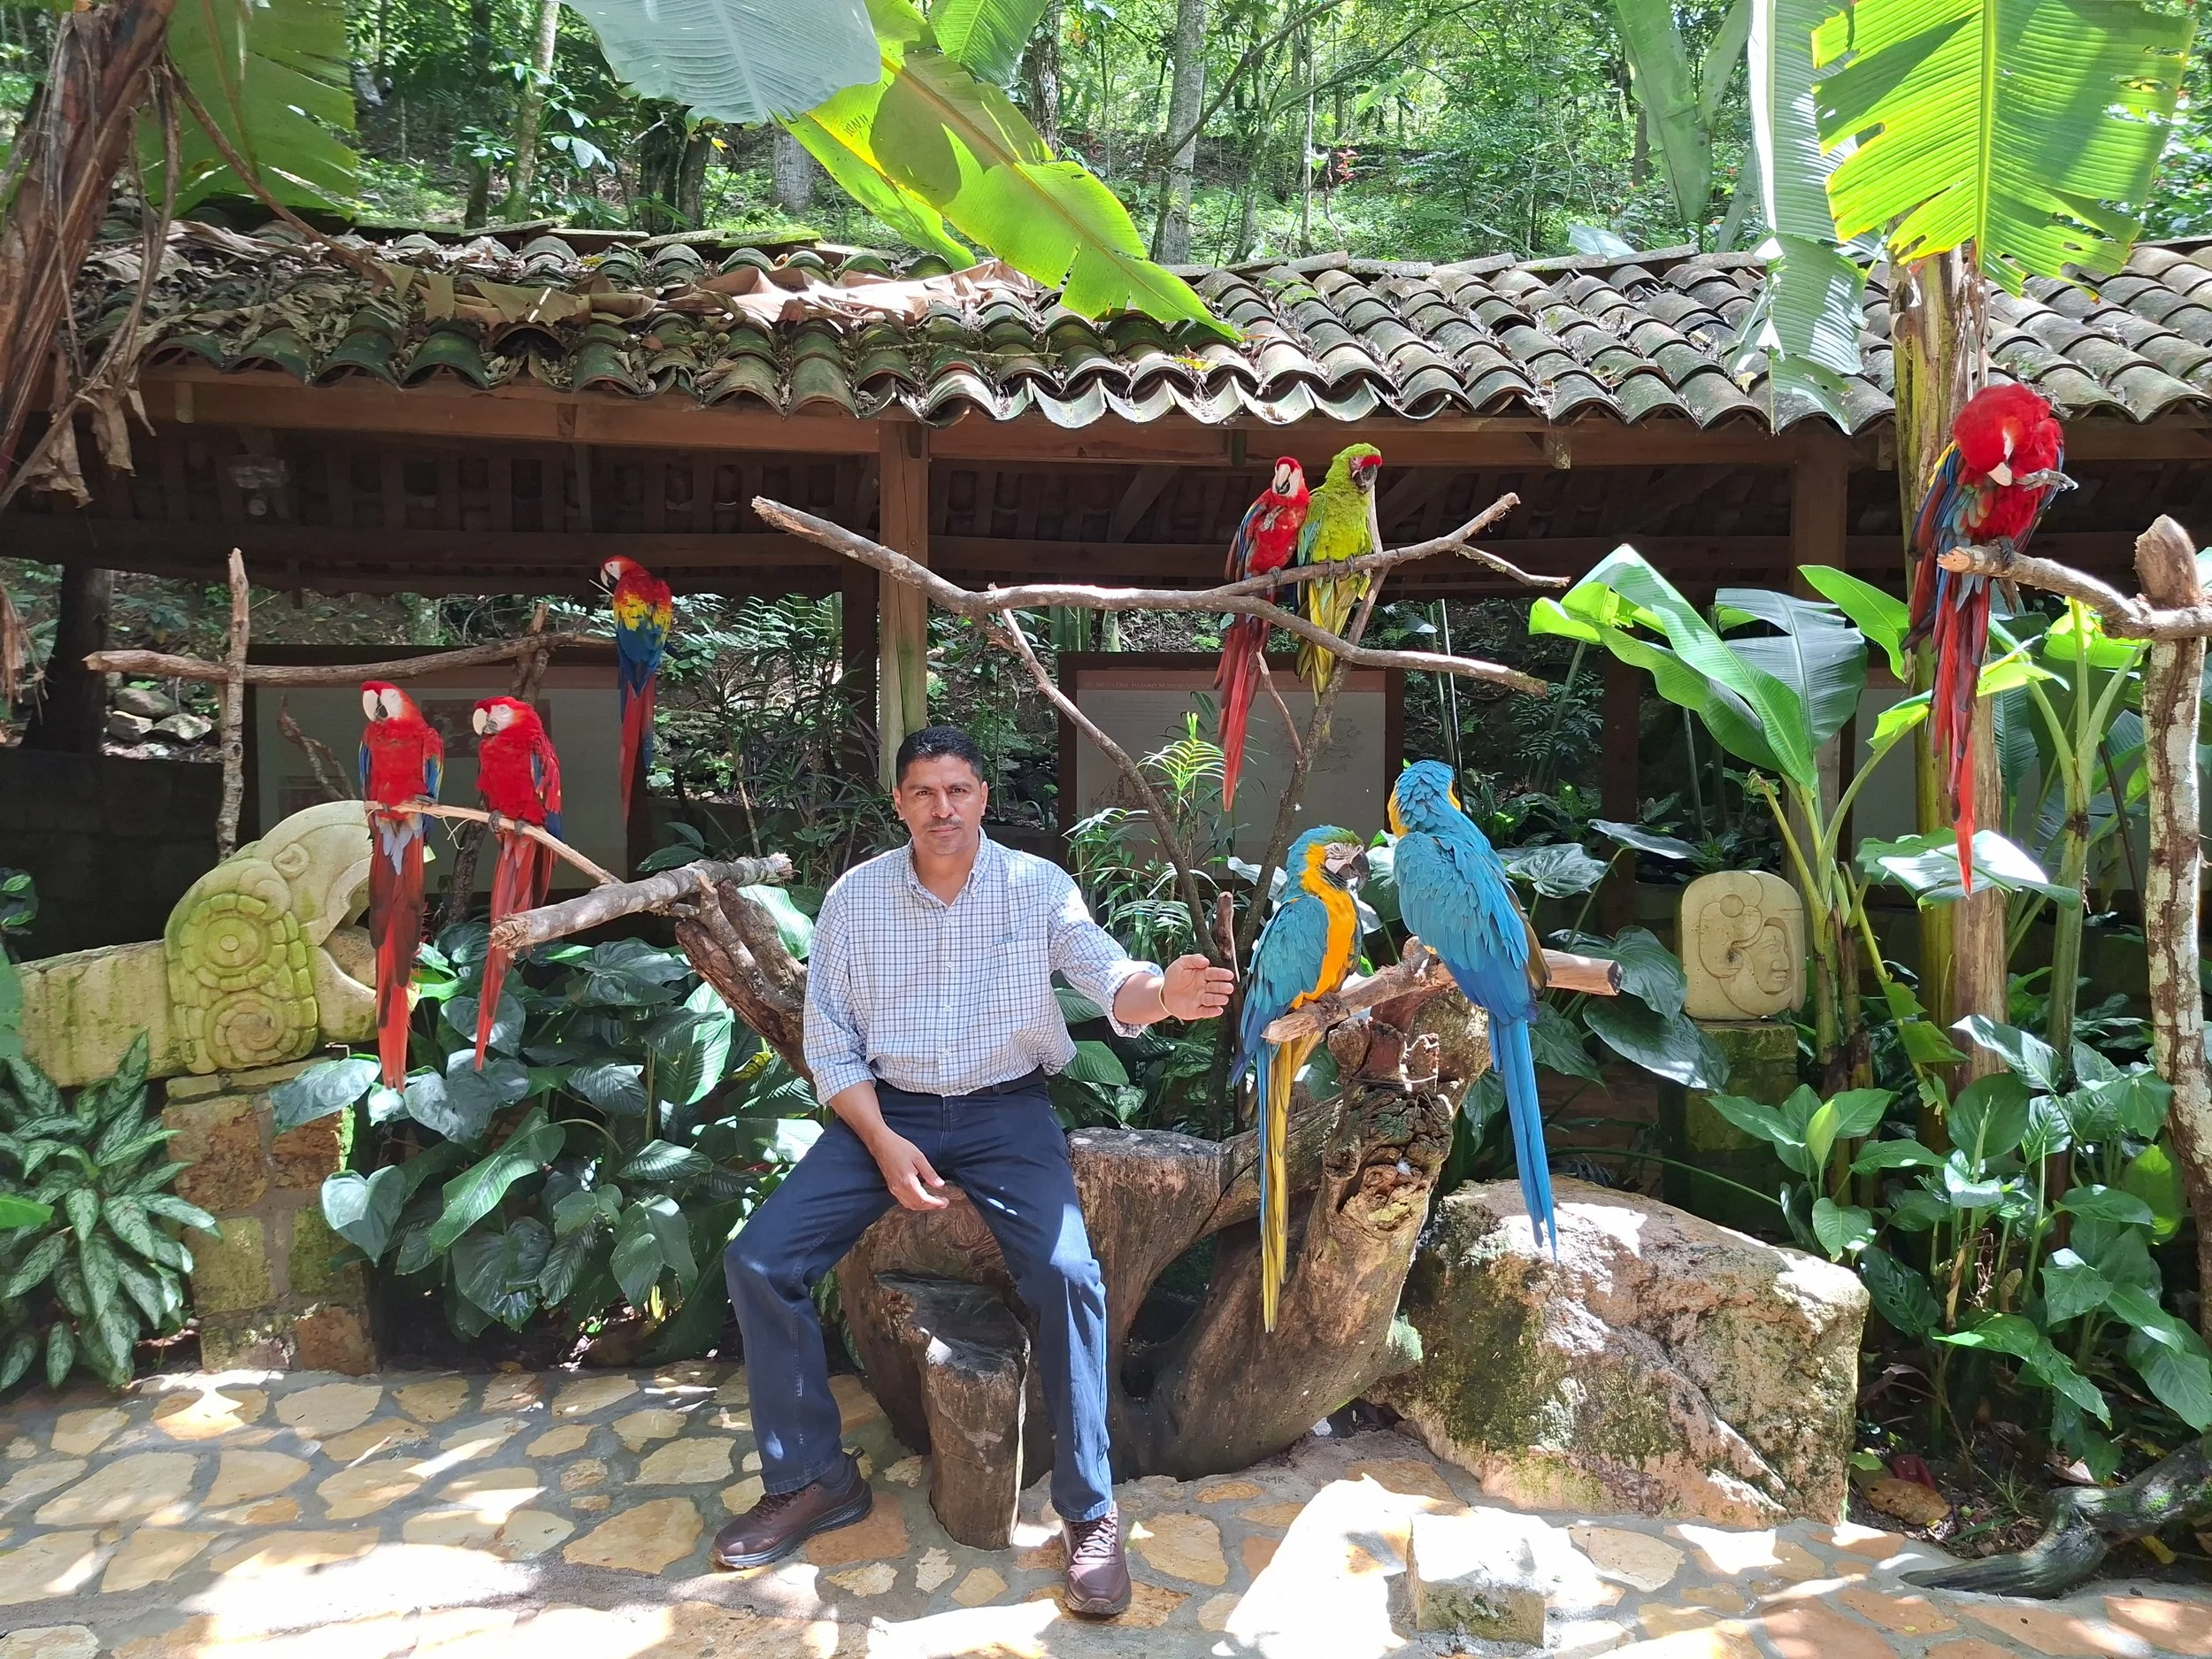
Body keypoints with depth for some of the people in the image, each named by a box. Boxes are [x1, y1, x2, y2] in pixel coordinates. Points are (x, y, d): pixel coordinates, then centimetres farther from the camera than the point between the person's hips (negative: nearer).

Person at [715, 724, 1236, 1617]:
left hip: (1006, 1110, -2)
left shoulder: (1038, 885, -7)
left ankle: (1089, 1510, -5)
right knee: (757, 1261, -11)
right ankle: (814, 1480, 9)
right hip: (885, 1109, 2)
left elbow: (1111, 982, -20)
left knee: (1068, 1273, -25)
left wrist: (1162, 993, -45)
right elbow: (830, 1044, 0)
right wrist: (884, 1143, -14)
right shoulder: (854, 897, -2)